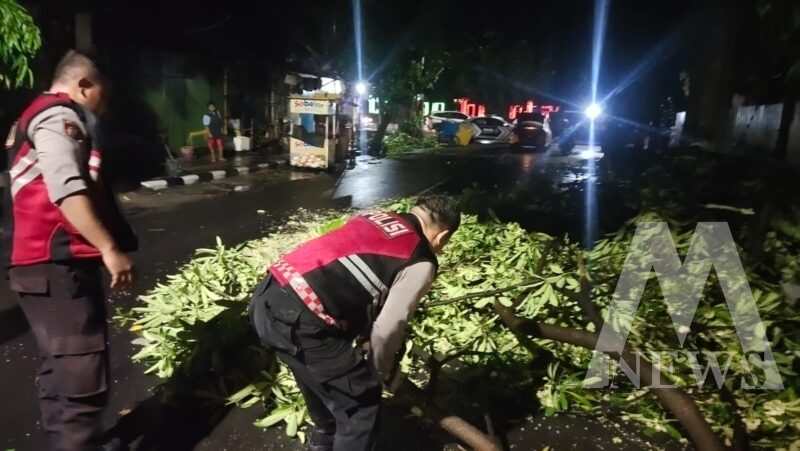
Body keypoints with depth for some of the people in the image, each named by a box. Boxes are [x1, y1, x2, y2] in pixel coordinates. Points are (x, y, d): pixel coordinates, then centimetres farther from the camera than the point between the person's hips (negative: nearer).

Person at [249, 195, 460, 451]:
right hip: (298, 320, -9)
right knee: (362, 407, 12)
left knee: (321, 378, 34)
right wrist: (382, 372, 16)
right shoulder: (421, 264, -1)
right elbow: (386, 330, -4)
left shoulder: (375, 217, 20)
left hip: (266, 297, 9)